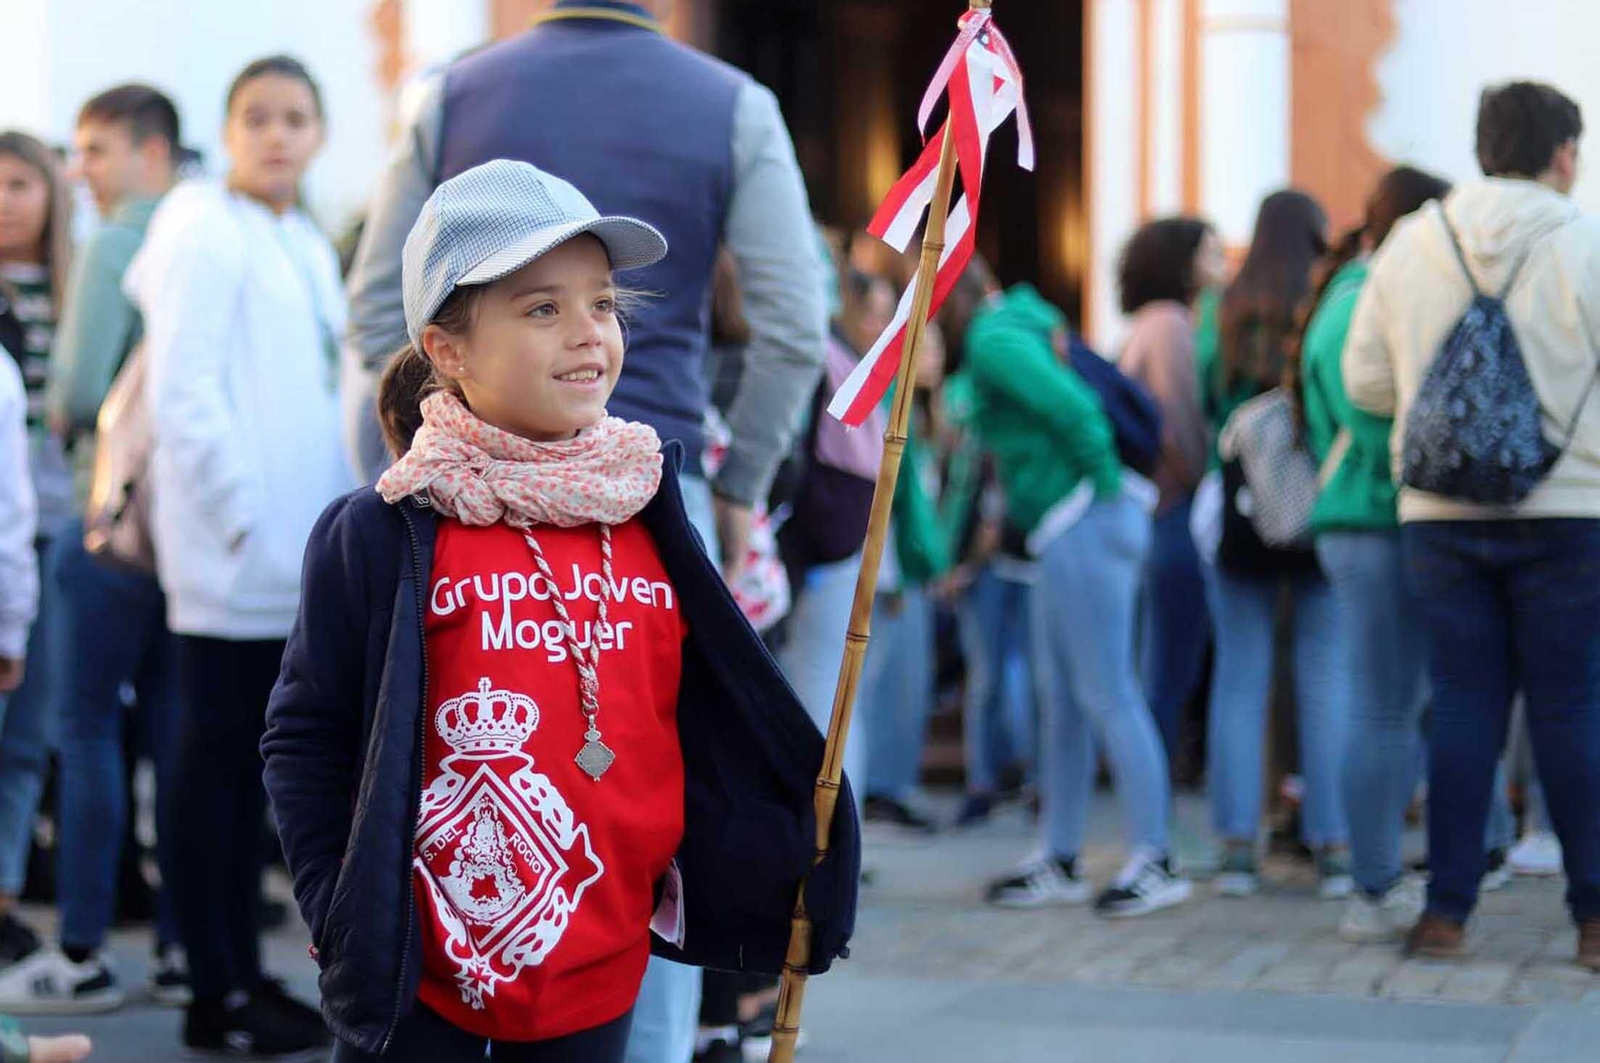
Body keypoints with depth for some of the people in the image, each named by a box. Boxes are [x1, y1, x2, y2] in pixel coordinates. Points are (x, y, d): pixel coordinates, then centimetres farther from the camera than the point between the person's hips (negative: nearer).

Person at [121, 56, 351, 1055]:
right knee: (219, 762, -2)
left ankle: (245, 971, 18)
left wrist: (338, 526, 13)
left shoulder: (310, 247, 16)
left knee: (250, 765, 12)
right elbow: (182, 390, -14)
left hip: (298, 560, 7)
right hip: (235, 556, -7)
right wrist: (240, 518, -17)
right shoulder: (203, 231, -8)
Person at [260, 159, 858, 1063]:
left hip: (601, 979, 4)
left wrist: (781, 872, 3)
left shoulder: (650, 522, 2)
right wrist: (347, 928, -9)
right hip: (421, 981, -4)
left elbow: (699, 732, 12)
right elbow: (304, 740, -5)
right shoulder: (385, 534, -11)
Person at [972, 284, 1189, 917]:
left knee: (1105, 694, -7)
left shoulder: (993, 340, -12)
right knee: (1061, 698, 13)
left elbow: (1073, 408, -23)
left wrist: (1104, 483, -12)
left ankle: (1154, 862, -4)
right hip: (1070, 534, 10)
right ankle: (1060, 862, 20)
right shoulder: (1022, 323, 18)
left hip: (1085, 526, -10)